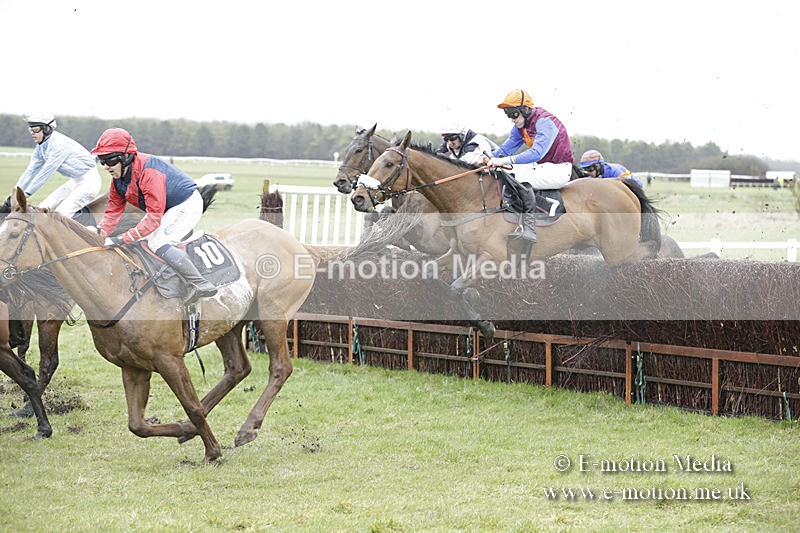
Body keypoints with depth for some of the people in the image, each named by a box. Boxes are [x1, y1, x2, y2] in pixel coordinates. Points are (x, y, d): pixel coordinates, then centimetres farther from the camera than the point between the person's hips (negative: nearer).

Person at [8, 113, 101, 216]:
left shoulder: (59, 144, -24)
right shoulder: (40, 148, 4)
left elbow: (45, 173, -26)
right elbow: (30, 172, 5)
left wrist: (26, 194, -25)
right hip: (75, 181, 10)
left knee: (61, 213, -23)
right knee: (43, 208, 1)